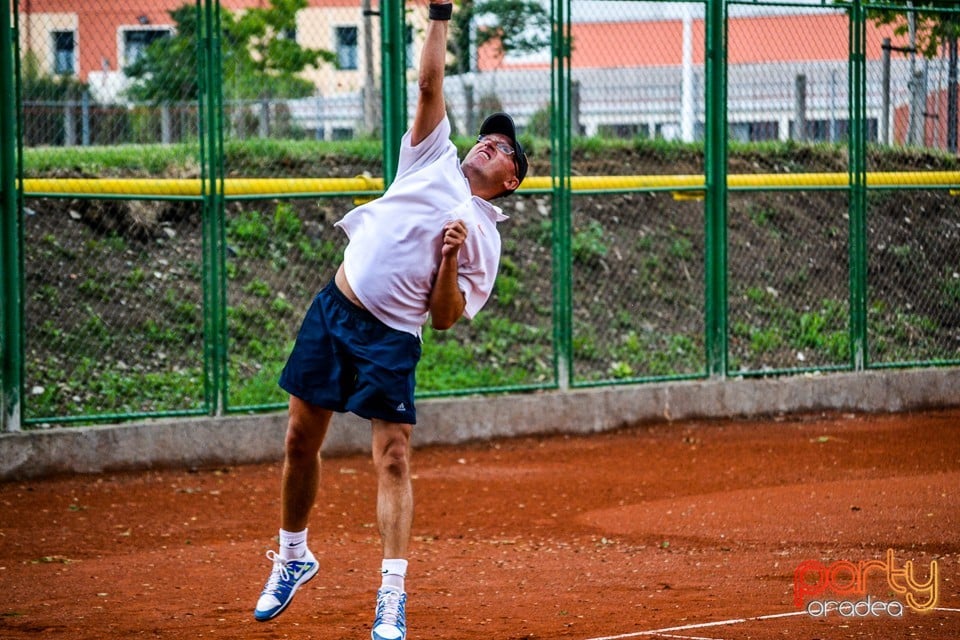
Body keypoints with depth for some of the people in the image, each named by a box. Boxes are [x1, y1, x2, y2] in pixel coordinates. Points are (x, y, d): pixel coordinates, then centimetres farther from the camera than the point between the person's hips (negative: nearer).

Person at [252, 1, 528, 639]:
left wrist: (448, 261, -17)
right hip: (334, 308, 4)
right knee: (301, 442, 8)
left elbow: (446, 317, -2)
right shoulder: (435, 159, 12)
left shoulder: (483, 237, 3)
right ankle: (293, 556, 27)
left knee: (394, 460, -11)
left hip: (390, 340, -3)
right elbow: (430, 84, 6)